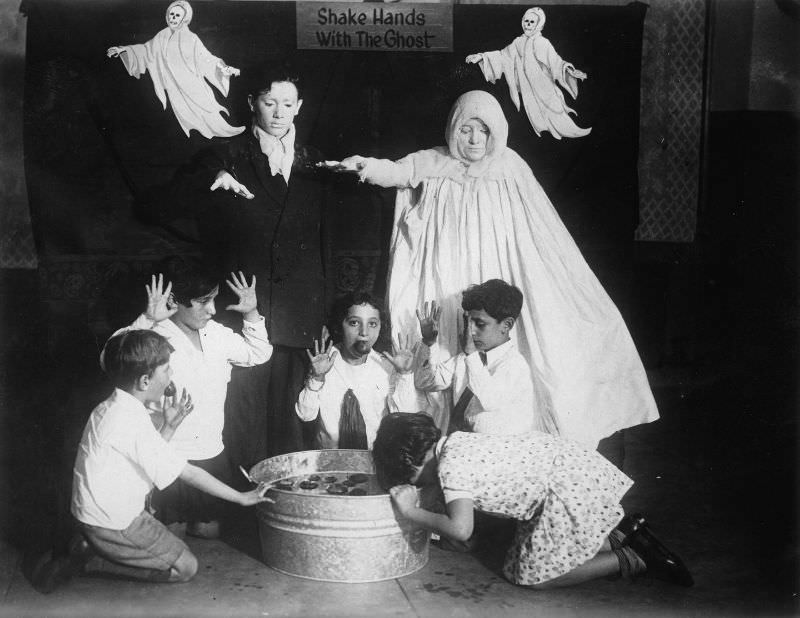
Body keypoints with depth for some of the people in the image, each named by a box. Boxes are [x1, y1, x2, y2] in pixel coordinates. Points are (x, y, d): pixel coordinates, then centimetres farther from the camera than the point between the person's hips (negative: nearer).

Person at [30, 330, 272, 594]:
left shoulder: (110, 408, 4)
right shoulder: (132, 422, -25)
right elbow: (188, 473, -20)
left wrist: (168, 427, 2)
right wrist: (241, 498, -12)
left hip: (94, 510, 9)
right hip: (113, 526, -9)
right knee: (185, 567, -1)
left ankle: (91, 545, 11)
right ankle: (87, 560, -4)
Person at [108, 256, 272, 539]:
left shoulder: (216, 333, 5)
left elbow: (258, 353, 19)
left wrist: (251, 314, 7)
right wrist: (146, 320, -39)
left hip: (214, 453, 6)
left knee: (210, 530, 17)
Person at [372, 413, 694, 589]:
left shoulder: (450, 467, -18)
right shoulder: (454, 440, 8)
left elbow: (460, 529, -29)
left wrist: (411, 512, -17)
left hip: (568, 487, -9)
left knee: (533, 575, 2)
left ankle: (633, 561, 3)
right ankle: (622, 533, 17)